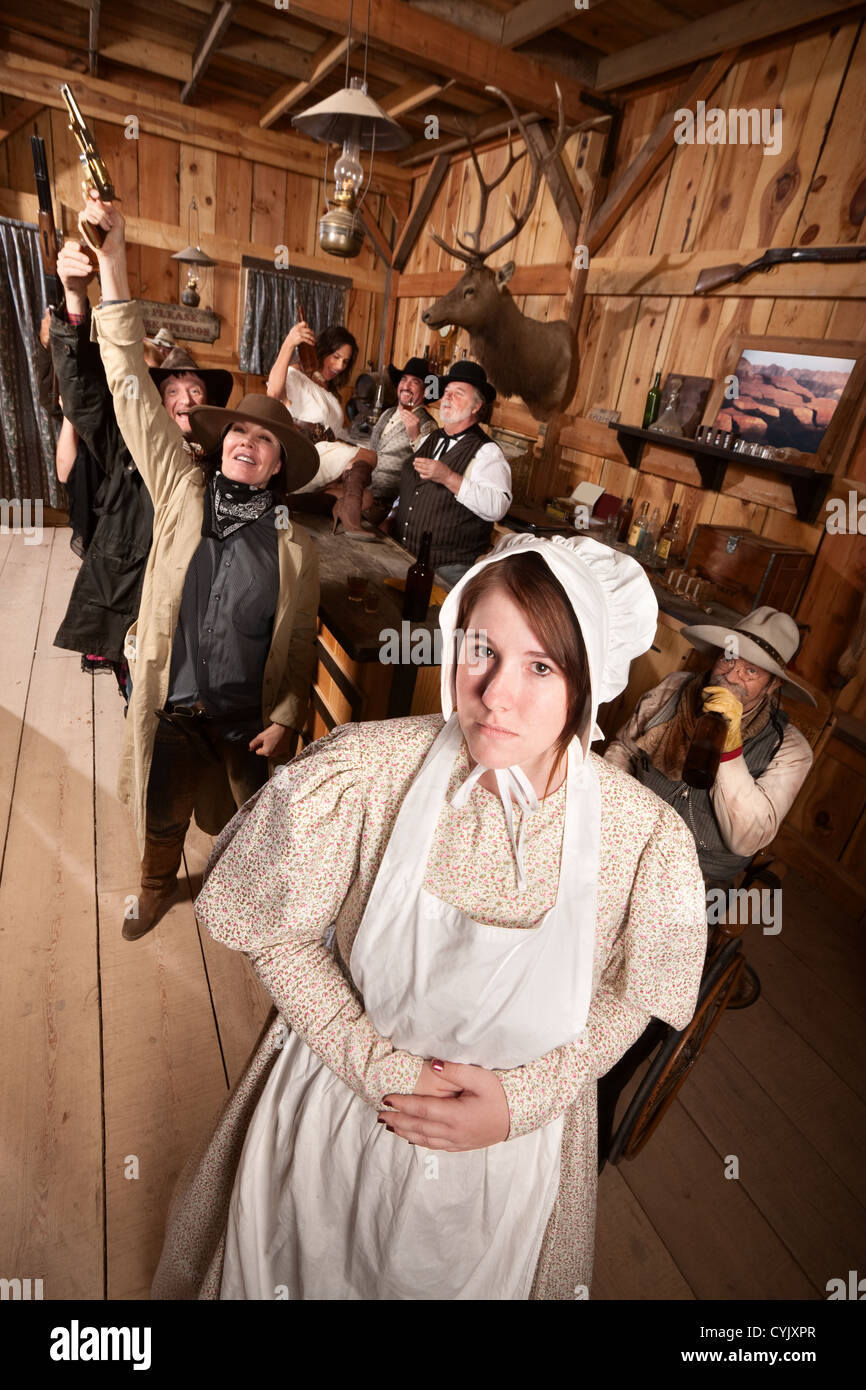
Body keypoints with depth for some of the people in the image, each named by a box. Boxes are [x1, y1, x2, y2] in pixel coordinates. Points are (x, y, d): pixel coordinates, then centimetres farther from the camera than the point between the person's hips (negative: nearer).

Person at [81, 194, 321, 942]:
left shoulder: (294, 546, -7)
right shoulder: (181, 491, -5)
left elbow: (300, 645, -3)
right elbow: (133, 387, -10)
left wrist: (287, 717, -8)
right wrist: (112, 261, -15)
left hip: (251, 719, -1)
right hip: (170, 706, 1)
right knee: (163, 814, 21)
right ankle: (158, 887, 51)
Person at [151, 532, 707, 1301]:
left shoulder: (646, 834, -24)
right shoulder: (361, 770, -28)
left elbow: (626, 999, -5)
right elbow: (279, 935, -13)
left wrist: (520, 1100, -13)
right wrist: (383, 1071, -16)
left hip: (514, 1152, 1)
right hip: (341, 1096, 0)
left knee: (470, 1280, 31)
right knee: (289, 1273, 29)